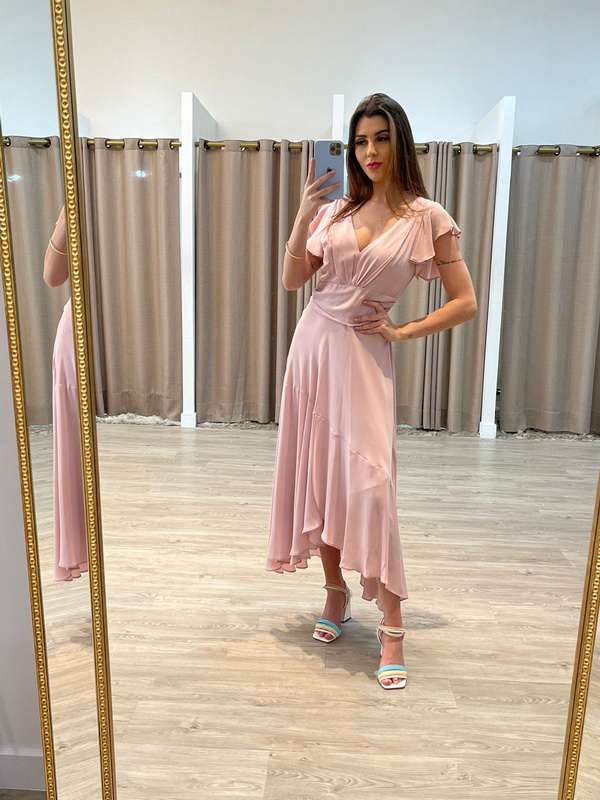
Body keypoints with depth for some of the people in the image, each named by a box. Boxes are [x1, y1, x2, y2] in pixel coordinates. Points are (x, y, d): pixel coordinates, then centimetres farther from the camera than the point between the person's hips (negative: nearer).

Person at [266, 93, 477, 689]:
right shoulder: (335, 211, 8)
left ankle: (391, 630, 0)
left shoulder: (427, 217, -3)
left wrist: (401, 332, -7)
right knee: (317, 473, 7)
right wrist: (303, 214, -8)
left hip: (364, 355, -4)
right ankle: (335, 591, 25)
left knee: (368, 481, -12)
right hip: (312, 344, 5)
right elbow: (292, 281, 2)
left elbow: (465, 303, -2)